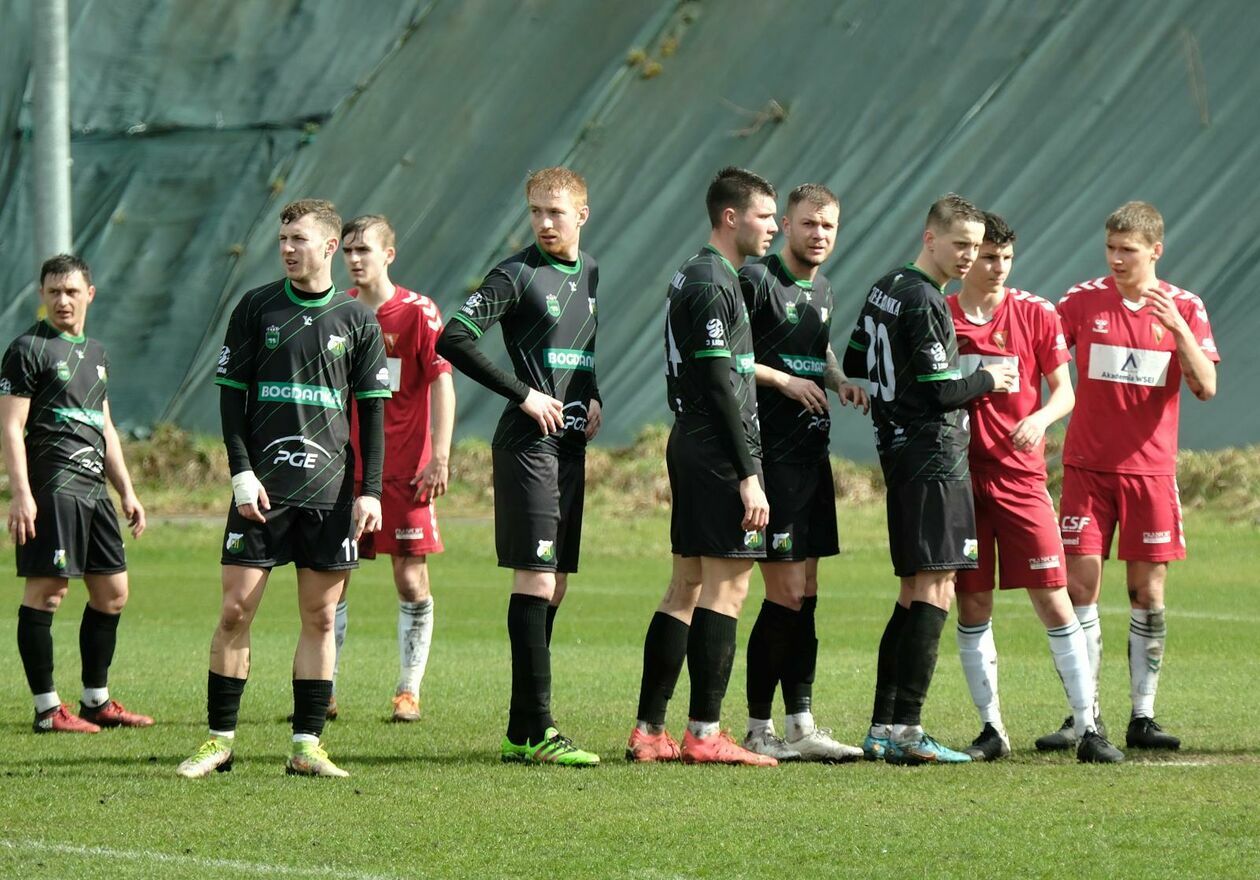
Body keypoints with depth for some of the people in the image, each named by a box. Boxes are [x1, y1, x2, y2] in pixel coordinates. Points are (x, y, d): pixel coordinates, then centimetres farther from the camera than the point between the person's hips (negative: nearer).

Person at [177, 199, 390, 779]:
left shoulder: (358, 320, 6)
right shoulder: (256, 308, 5)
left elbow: (372, 411, 8)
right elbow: (231, 394, 4)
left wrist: (370, 491, 0)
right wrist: (242, 474, -6)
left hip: (330, 490, 1)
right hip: (262, 485, -1)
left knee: (320, 616, 1)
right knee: (236, 610, -4)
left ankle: (306, 745, 5)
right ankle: (220, 740, 3)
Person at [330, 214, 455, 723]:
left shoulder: (417, 312, -4)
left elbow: (442, 385, -6)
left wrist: (439, 457, -13)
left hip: (405, 470, -3)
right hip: (345, 466, 3)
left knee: (411, 579, -1)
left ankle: (409, 691, 8)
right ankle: (322, 691, 4)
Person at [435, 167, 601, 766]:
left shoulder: (593, 275, 14)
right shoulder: (518, 275, -7)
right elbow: (453, 341, -14)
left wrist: (596, 396, 8)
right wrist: (524, 393, -15)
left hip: (572, 442, 8)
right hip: (528, 442, -8)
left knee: (555, 584, 8)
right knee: (535, 579, -12)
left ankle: (523, 731, 12)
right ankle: (534, 732, -14)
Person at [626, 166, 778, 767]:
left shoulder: (691, 278, 18)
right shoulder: (712, 284, -13)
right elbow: (720, 385, -18)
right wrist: (749, 475, -19)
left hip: (690, 447, 10)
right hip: (717, 454, -10)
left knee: (687, 587, 11)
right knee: (727, 584, -8)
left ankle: (649, 731, 11)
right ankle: (704, 734, -8)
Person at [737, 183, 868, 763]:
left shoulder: (822, 290, 17)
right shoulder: (756, 280, -9)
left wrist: (840, 382, 13)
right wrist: (783, 379, -16)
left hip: (811, 452, 8)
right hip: (769, 453, -8)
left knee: (803, 594, 9)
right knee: (786, 595, -9)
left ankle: (800, 727, 12)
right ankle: (758, 730, -1)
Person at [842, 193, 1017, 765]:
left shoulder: (885, 289, 14)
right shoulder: (925, 303, -15)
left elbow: (853, 363, 25)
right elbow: (941, 392, -17)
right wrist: (987, 380, 0)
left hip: (899, 455, 10)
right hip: (933, 459, -10)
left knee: (914, 597, 13)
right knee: (935, 593, -10)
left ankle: (883, 728, 13)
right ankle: (906, 730, -15)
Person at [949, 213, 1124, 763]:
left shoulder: (1035, 314, 2)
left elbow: (1064, 391, 4)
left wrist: (1041, 419, -15)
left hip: (1021, 478, -1)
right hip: (958, 477, 1)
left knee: (1053, 599, -5)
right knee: (971, 605, 3)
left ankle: (1087, 728, -2)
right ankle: (991, 728, 13)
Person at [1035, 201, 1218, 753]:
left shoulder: (1183, 308, 1)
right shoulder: (1083, 300, 1)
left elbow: (1205, 387, -7)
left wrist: (1178, 329, -20)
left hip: (1151, 469, 0)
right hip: (1087, 466, 0)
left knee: (1149, 593, 2)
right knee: (1081, 587, -6)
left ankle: (1142, 717, 8)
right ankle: (1082, 716, -2)